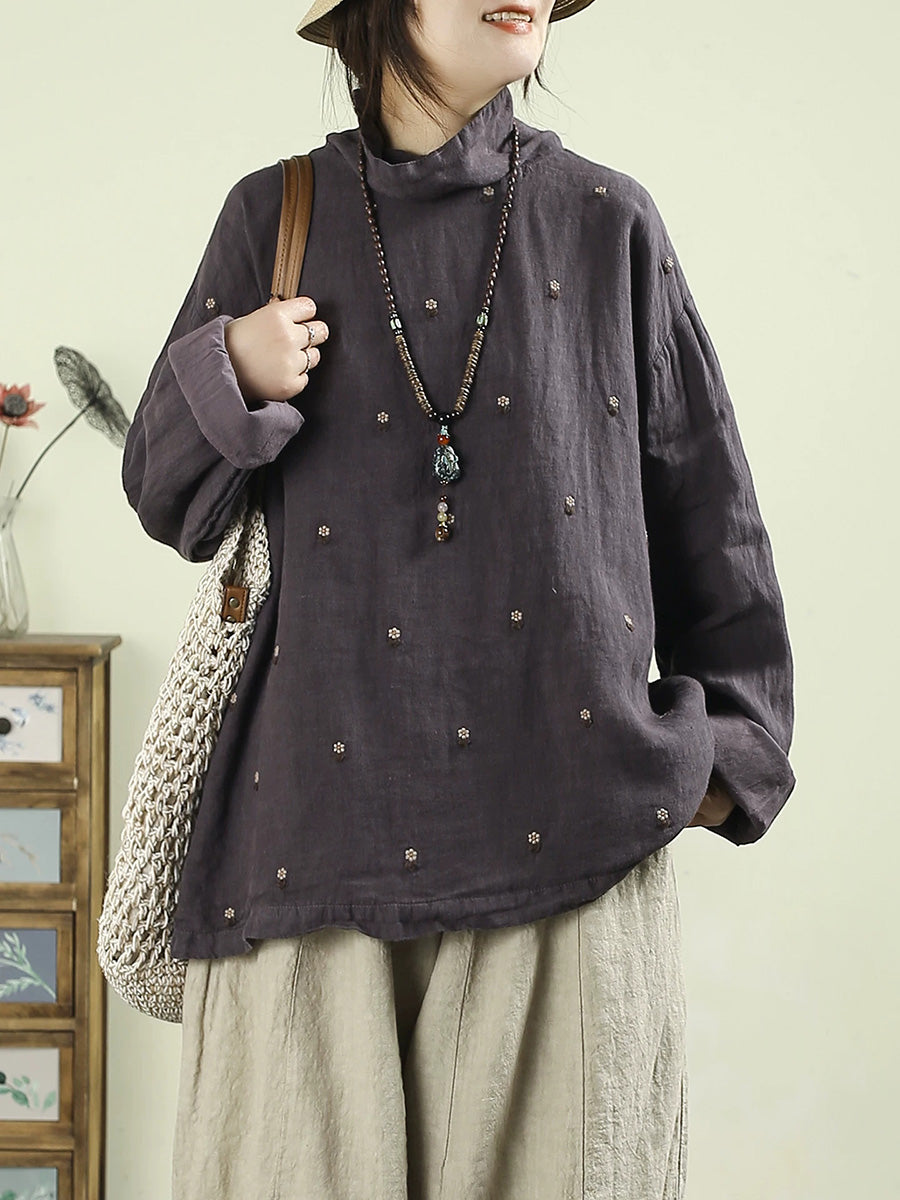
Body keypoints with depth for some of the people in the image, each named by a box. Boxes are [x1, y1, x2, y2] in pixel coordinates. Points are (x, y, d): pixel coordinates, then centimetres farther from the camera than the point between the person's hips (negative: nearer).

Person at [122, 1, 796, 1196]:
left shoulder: (607, 222, 8)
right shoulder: (275, 216, 8)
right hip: (328, 806, 0)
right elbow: (165, 497, 12)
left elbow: (710, 509, 12)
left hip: (564, 809, 0)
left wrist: (732, 746, 8)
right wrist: (232, 379, -8)